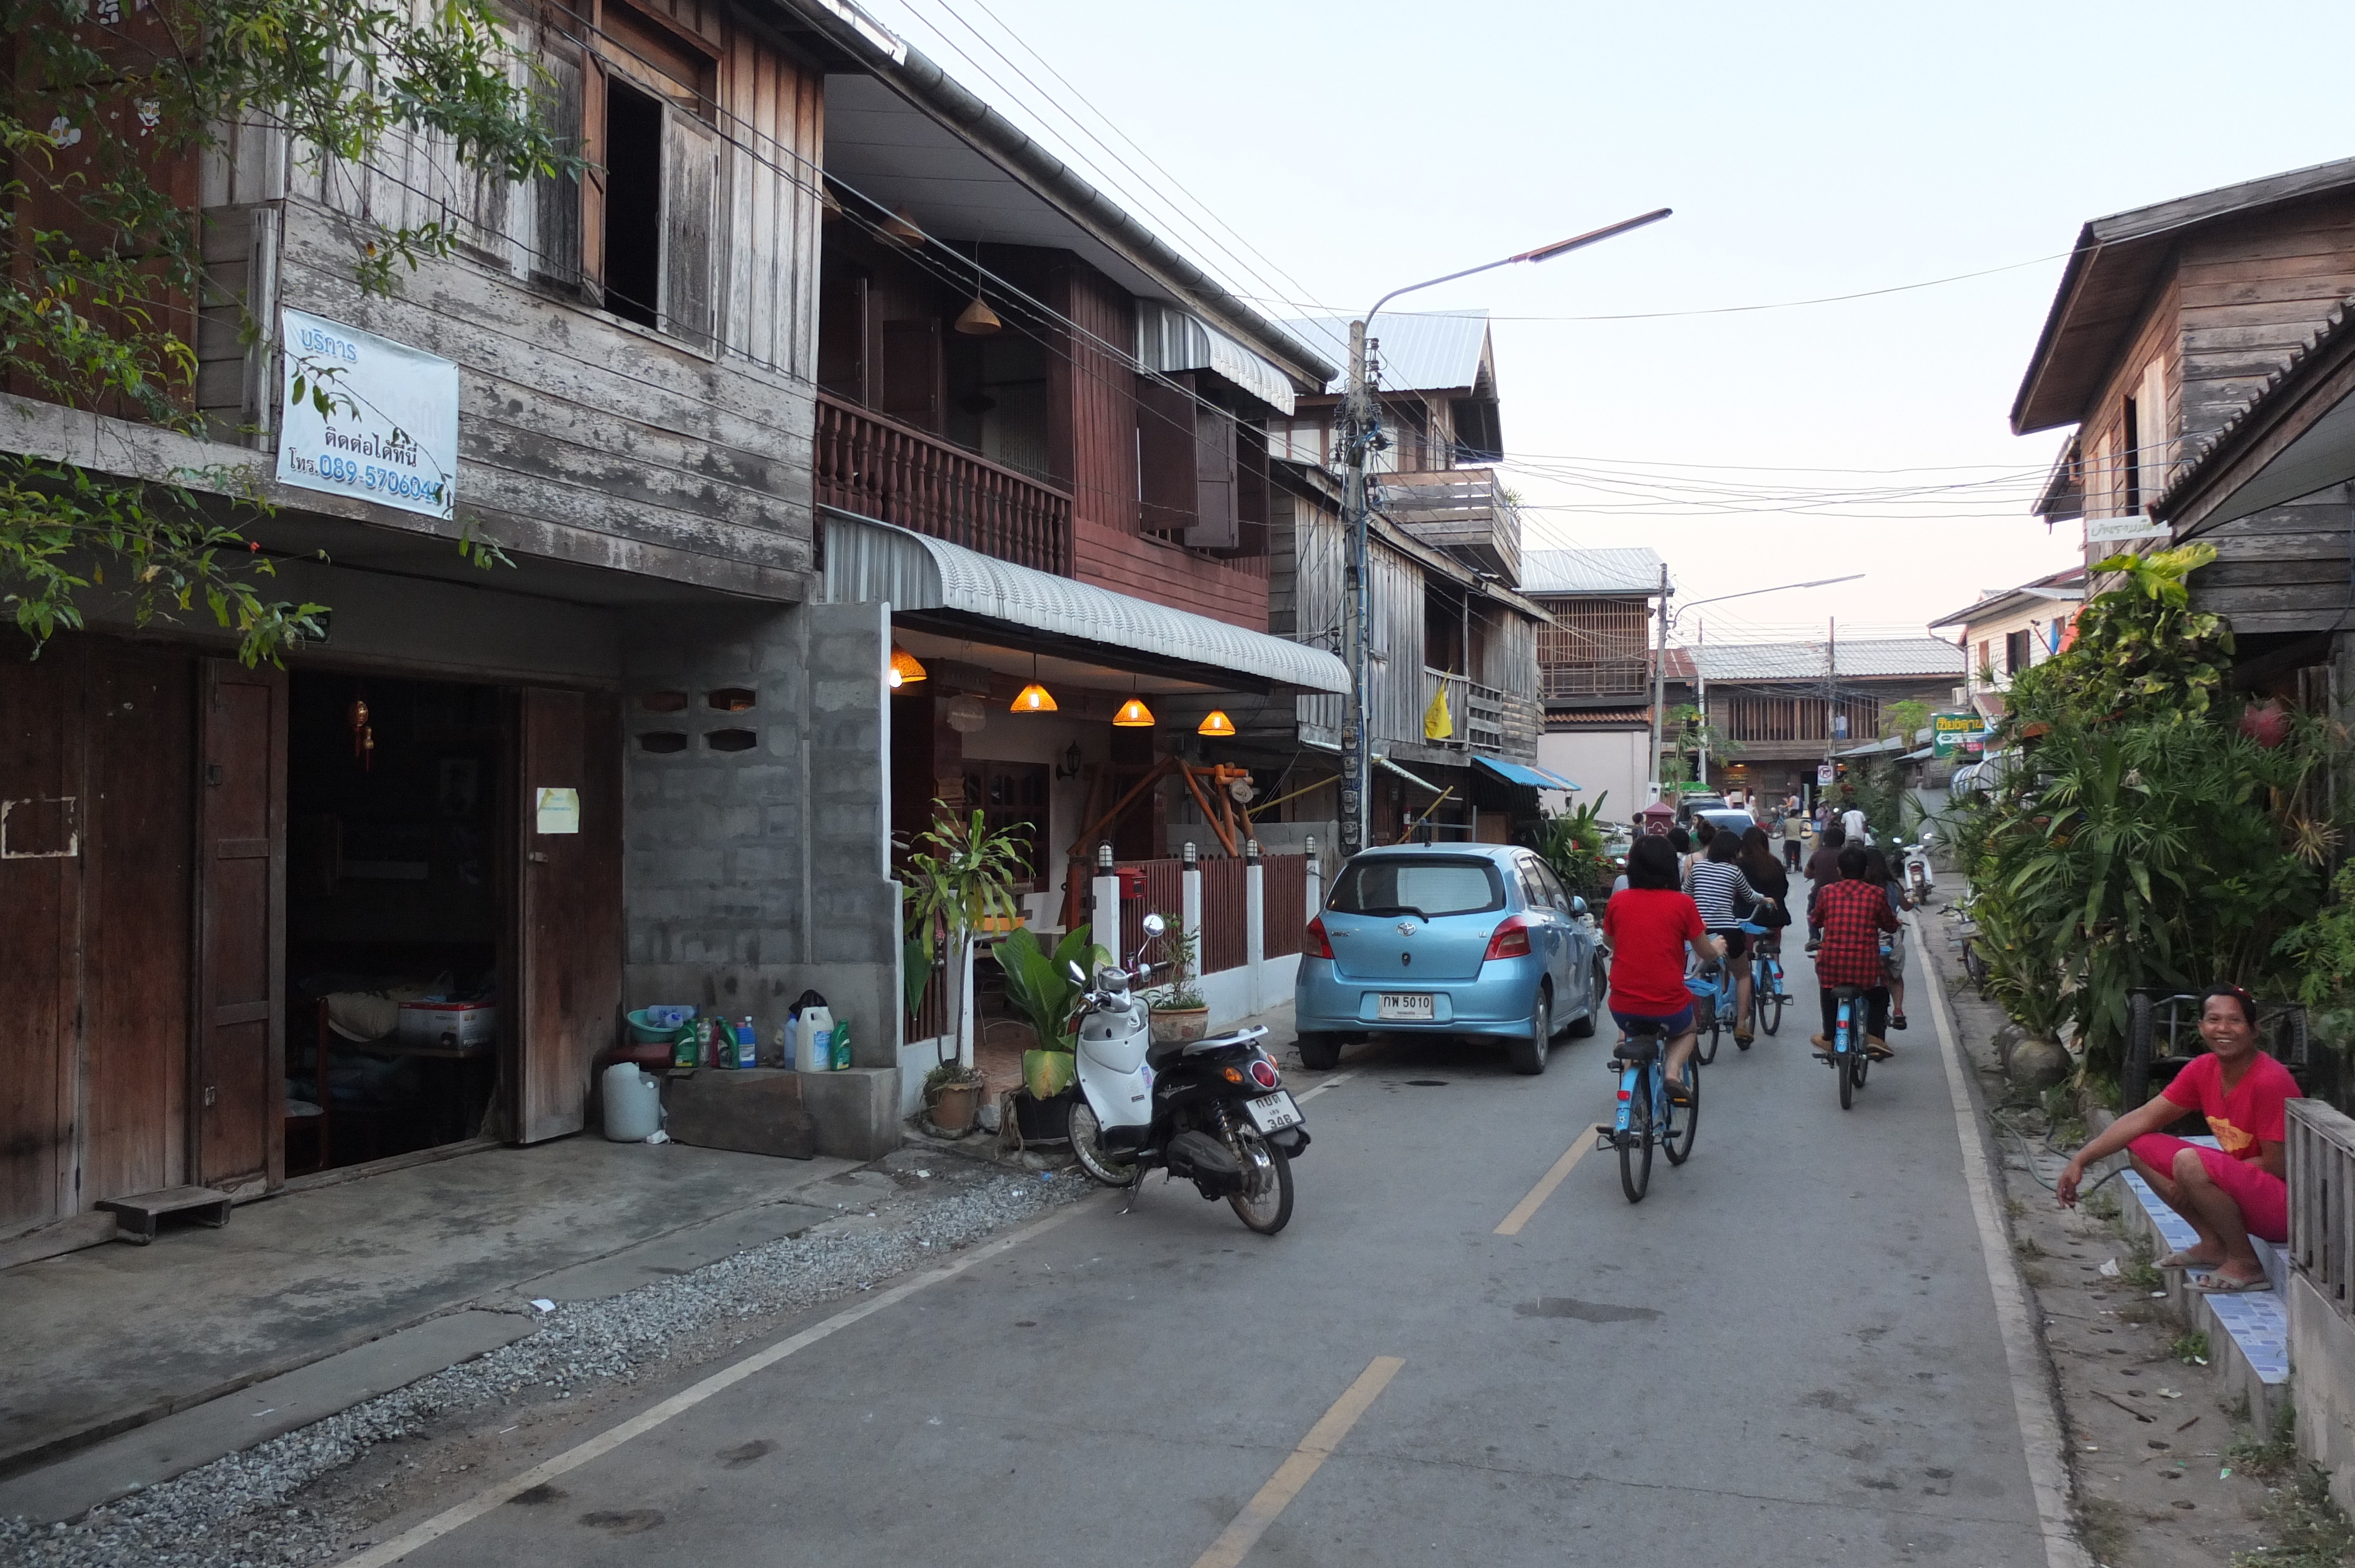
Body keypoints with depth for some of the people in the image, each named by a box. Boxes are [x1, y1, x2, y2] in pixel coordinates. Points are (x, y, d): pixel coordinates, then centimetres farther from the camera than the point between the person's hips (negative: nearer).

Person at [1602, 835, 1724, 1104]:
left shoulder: (1618, 902, 0)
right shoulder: (1683, 904, -6)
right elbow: (1706, 954, 6)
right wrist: (1717, 950, 29)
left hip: (1623, 1009, 3)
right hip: (1669, 1008, -3)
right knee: (1687, 1031, 30)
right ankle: (1673, 1072, 5)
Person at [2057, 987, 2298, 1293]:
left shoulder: (2270, 1081, -22)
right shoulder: (2203, 1070, 0)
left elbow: (2276, 1164, -20)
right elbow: (2144, 1118, 1)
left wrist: (2199, 1180, -16)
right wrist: (2080, 1160, -6)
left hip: (2286, 1204, -8)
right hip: (2242, 1188, 8)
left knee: (2189, 1162, -32)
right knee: (2141, 1147, 1)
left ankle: (2245, 1264, -11)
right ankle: (2213, 1245, 5)